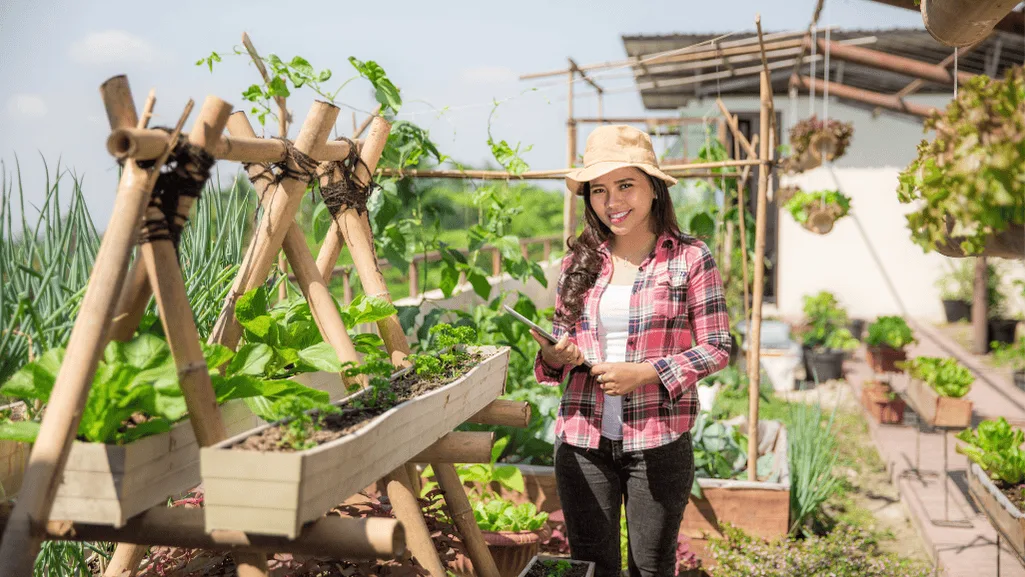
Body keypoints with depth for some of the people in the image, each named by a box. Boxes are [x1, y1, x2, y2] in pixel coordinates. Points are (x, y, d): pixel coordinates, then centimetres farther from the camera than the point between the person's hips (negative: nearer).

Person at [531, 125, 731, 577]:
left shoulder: (689, 258, -4)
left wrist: (645, 373, -17)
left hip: (658, 441, -3)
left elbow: (716, 348, -5)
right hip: (583, 439, 3)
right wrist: (555, 357, -10)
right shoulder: (578, 263, 6)